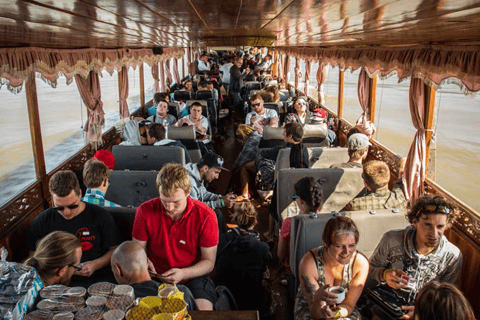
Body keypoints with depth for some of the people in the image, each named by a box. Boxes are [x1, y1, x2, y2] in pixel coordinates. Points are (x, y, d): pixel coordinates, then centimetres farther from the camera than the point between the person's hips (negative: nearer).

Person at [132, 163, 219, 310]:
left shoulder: (205, 215, -12)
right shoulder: (145, 211, -7)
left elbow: (209, 262, -6)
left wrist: (183, 273, -22)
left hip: (194, 278, -2)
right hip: (156, 279, 2)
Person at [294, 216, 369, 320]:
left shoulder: (361, 263, -17)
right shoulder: (309, 263, -23)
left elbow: (348, 305, -9)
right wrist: (318, 299, -40)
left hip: (343, 310, 2)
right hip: (309, 310, -2)